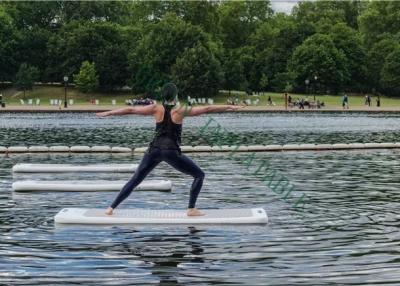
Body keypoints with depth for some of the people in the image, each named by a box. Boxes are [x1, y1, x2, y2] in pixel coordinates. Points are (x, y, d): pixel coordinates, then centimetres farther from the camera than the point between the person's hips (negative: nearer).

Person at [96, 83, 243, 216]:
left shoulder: (156, 109, 3)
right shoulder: (181, 110, -3)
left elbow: (130, 109, 7)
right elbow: (207, 109, -3)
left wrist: (107, 113, 16)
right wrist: (230, 107, 2)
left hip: (154, 150, 3)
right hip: (171, 152, -3)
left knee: (135, 180, 15)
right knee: (199, 175, 11)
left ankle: (111, 208, 13)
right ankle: (191, 209, 4)